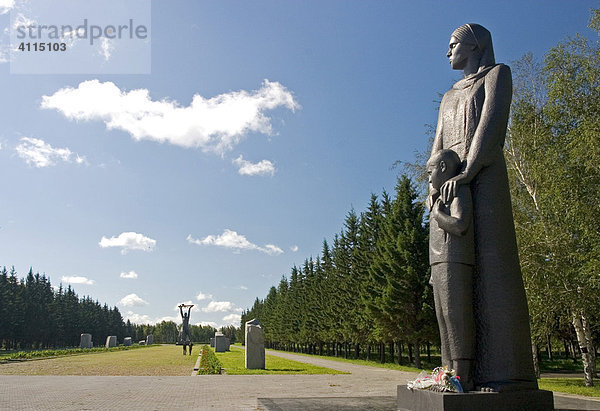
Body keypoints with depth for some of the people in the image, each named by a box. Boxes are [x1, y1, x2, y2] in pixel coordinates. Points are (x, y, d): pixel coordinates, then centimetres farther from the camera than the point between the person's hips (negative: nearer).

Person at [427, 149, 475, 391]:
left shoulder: (460, 190, -2)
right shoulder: (442, 197, 26)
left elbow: (459, 225, -17)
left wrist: (437, 213, -4)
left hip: (454, 263, -10)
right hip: (440, 265, 10)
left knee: (456, 317, -11)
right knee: (445, 320, 7)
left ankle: (463, 377, -9)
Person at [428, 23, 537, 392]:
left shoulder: (498, 73, 9)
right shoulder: (450, 97, 29)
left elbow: (491, 123, -8)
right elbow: (439, 147, 16)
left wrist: (466, 173, -21)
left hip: (485, 174, -7)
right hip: (452, 185, 7)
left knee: (491, 262, -16)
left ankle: (508, 371, -16)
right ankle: (469, 365, -1)